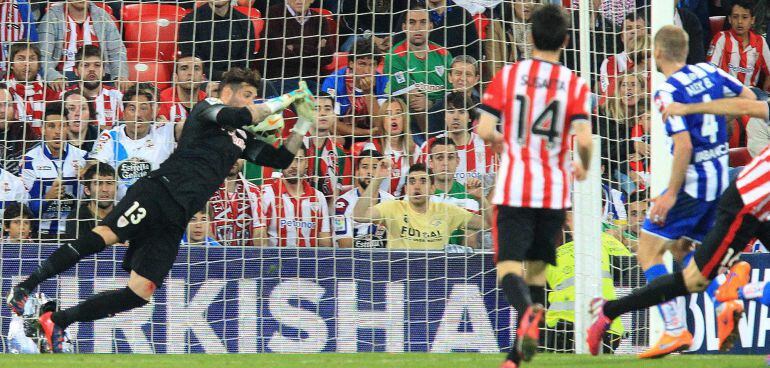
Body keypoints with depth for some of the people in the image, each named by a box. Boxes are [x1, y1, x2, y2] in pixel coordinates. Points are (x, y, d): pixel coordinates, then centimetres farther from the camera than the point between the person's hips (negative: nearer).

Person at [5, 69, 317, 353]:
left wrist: (304, 124, 21)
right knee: (103, 235, -32)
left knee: (140, 293, -7)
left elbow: (282, 159, 31)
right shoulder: (206, 110, 7)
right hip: (159, 189, -7)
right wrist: (282, 102, 1)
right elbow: (239, 116, -11)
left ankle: (57, 322, -1)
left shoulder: (244, 138, 27)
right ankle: (27, 286, -27)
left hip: (176, 219, 7)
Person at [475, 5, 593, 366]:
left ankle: (527, 310, -39)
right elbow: (583, 139, -11)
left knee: (509, 267, -6)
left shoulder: (506, 76, 0)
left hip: (513, 189, -2)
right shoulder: (575, 85, 0)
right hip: (554, 191, 2)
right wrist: (583, 167, 11)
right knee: (536, 269, 15)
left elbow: (485, 131, -5)